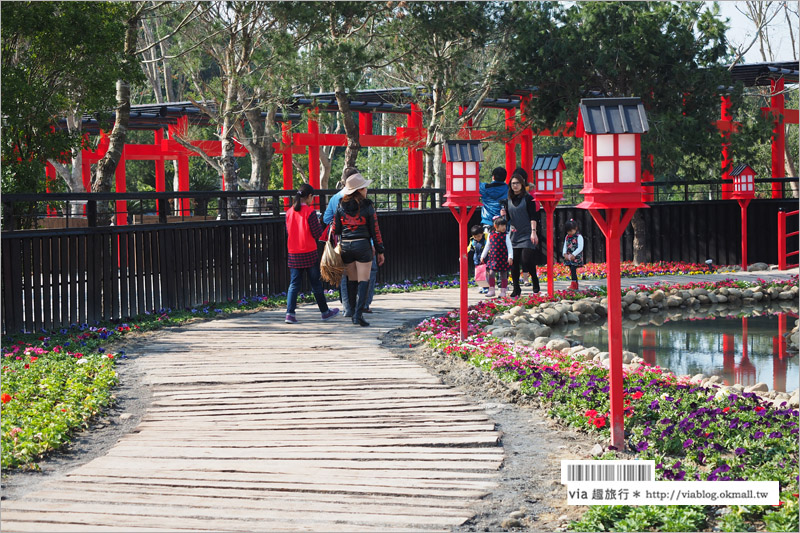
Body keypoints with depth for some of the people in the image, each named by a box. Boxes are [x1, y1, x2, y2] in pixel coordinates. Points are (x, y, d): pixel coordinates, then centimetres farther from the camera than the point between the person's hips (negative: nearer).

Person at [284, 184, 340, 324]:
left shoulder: (289, 212, 4)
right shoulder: (310, 212, -12)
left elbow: (288, 232, 11)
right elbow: (317, 233, -11)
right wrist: (319, 224, 7)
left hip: (293, 254, 4)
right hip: (309, 253, -4)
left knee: (294, 284, 4)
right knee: (316, 283, 8)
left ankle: (290, 313, -8)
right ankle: (325, 311, 21)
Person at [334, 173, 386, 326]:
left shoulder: (341, 207, 4)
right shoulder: (367, 207, -4)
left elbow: (335, 230, 4)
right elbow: (375, 230, -1)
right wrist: (380, 251, 5)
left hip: (345, 246, 4)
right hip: (362, 245, -4)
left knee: (352, 281, 13)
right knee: (363, 281, -3)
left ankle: (354, 313, 15)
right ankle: (358, 314, -15)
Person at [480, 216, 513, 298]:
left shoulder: (506, 236, -3)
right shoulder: (491, 235, 5)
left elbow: (509, 247, -6)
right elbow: (487, 246, 16)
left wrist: (510, 257, -17)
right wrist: (482, 256, 17)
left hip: (503, 259, -2)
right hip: (493, 258, 2)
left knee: (503, 275, 4)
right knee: (490, 273, -6)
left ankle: (503, 291, 14)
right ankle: (491, 290, 3)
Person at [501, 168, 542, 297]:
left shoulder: (528, 198, -2)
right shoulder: (508, 200, 11)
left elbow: (533, 217, -6)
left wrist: (533, 232, -14)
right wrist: (503, 215, -5)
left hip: (526, 235, -5)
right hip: (514, 235, 5)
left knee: (526, 260, -12)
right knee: (514, 262, 1)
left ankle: (535, 283, 10)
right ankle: (516, 289, 8)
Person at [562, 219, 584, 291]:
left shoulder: (579, 237, -7)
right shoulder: (567, 237, 13)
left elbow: (580, 248, -13)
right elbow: (565, 246, 14)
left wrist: (573, 255, -21)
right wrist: (564, 254, -5)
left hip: (576, 257, -7)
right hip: (569, 257, 7)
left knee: (573, 269, -17)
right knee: (572, 271, 6)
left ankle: (573, 284, -19)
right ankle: (576, 286, 11)